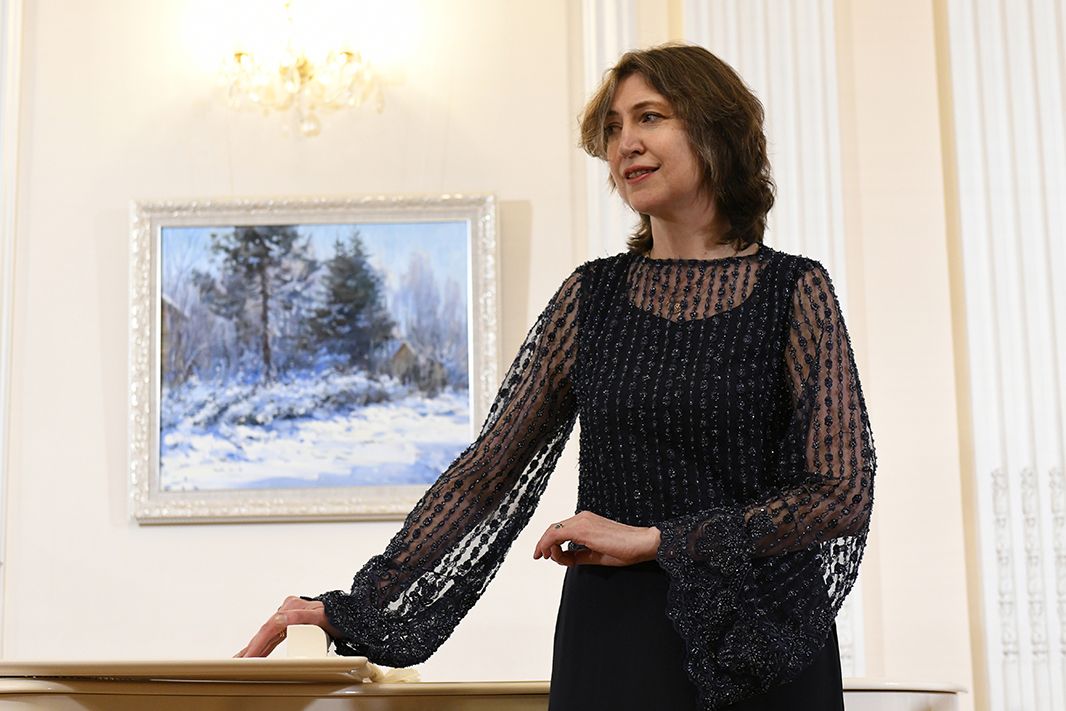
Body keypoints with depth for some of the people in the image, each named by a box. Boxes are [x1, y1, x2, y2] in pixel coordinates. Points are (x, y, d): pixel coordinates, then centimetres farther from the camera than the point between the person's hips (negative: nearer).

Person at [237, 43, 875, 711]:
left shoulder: (796, 290, -3)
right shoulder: (591, 294, 4)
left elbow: (842, 493, -10)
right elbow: (488, 469, 2)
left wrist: (653, 538, -13)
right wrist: (358, 607, -5)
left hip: (764, 651, -2)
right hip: (612, 647, 2)